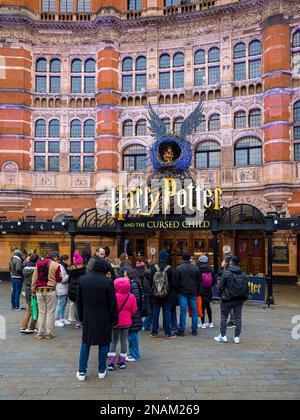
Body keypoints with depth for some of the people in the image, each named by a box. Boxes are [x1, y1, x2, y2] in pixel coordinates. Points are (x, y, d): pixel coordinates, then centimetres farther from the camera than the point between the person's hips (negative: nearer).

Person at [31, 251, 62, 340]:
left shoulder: (39, 264, 7)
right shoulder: (56, 265, -5)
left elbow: (34, 278, 6)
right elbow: (59, 279, -2)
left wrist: (33, 289, 12)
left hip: (39, 290, 4)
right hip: (50, 290, -4)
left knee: (41, 312, 12)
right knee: (50, 312, 6)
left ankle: (40, 333, 15)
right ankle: (49, 333, 9)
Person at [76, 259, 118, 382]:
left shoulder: (83, 279, -3)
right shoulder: (107, 282, -14)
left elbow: (79, 300, 5)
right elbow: (113, 303, -10)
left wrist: (81, 316, 15)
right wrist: (114, 320, 1)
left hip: (88, 318, 3)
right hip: (104, 319, -3)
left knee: (85, 344, 14)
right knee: (103, 344, 12)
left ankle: (82, 372, 16)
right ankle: (101, 371, 21)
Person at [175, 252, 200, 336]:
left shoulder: (178, 268, -7)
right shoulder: (196, 268, 3)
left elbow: (176, 282, -5)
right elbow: (199, 282, 8)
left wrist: (177, 291, 8)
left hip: (182, 293, -3)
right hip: (193, 293, 3)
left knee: (183, 311, 0)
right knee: (194, 311, 9)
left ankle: (181, 330, 3)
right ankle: (194, 330, 13)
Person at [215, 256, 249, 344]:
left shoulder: (226, 273, -13)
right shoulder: (243, 274, 4)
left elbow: (221, 286, -9)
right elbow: (247, 287, 8)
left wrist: (221, 296, 6)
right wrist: (244, 297, 15)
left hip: (227, 299, -4)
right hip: (240, 300, 4)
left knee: (224, 317, 8)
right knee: (238, 318, 8)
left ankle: (223, 336, 11)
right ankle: (237, 337, 11)